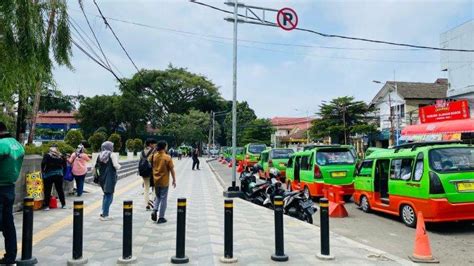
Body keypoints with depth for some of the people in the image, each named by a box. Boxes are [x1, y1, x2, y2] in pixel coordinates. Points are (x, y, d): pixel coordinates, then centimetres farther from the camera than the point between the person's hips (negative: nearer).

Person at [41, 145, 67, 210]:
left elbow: (43, 164, -12)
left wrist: (43, 171, 1)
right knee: (60, 190, 11)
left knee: (47, 191, 4)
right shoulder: (61, 156, 5)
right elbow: (64, 165, 6)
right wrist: (62, 173, 14)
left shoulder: (47, 156, -4)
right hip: (59, 175, 3)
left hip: (48, 175, -3)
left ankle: (46, 205, 4)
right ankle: (63, 204, 16)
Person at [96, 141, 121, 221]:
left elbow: (96, 166, 8)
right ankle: (105, 215, -1)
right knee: (109, 196, -1)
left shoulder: (100, 155, 10)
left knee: (105, 195, 20)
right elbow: (116, 165, -18)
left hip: (102, 178, 7)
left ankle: (104, 213, 22)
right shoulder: (112, 155, -8)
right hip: (110, 178, -7)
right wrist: (119, 166, 2)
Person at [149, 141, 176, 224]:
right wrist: (174, 180, 0)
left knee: (158, 197, 24)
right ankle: (161, 218, 10)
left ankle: (154, 210, 2)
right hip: (164, 181, -4)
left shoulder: (153, 156, -4)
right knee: (163, 199, 6)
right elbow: (172, 170, -11)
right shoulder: (167, 157, -15)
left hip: (155, 181, 4)